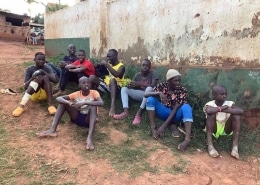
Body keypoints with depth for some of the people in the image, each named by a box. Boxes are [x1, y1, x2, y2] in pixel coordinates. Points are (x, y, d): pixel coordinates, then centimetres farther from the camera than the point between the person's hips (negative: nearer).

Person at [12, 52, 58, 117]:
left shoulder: (47, 68, -1)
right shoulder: (30, 69, -4)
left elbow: (55, 80, -18)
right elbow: (25, 87, -12)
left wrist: (44, 73, -31)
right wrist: (32, 78, -30)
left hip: (44, 94, 1)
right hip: (34, 94, -1)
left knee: (45, 77, -26)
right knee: (38, 78, -29)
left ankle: (50, 105, -38)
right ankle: (22, 105, -43)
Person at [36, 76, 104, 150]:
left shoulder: (94, 92, -9)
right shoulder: (76, 94, -2)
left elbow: (101, 103, -31)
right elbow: (58, 98, -12)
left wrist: (84, 103, -40)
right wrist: (68, 103, -34)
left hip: (88, 119, -3)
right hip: (77, 117, 3)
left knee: (93, 107, -34)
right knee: (63, 102, -13)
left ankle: (90, 137, -48)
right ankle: (52, 130, -24)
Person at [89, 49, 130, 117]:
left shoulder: (121, 66, -10)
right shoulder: (109, 63, 9)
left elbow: (117, 74, -31)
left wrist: (106, 64, -27)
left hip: (116, 87, -6)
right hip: (106, 84, 6)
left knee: (112, 79, -40)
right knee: (92, 77, -11)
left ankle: (113, 105, -54)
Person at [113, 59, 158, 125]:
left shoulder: (153, 73, -9)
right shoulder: (137, 75, 2)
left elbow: (153, 86, -23)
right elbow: (132, 85, -3)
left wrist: (139, 84, -30)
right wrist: (129, 85, -30)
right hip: (140, 95, 4)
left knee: (149, 88, -38)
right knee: (124, 88, -14)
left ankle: (139, 113, -41)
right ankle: (126, 111, -35)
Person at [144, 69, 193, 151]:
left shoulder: (182, 90, -16)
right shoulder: (162, 86, -10)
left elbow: (175, 109, -22)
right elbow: (146, 94, -17)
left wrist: (164, 126, -30)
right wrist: (159, 93, -38)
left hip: (175, 114, -2)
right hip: (164, 112, 2)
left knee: (186, 107, -33)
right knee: (150, 99, -22)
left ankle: (187, 139, -45)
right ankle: (153, 127, -22)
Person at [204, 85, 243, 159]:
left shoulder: (229, 104, -7)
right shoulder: (210, 104, -13)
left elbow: (241, 111, -26)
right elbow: (208, 111, -40)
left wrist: (225, 110, -30)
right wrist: (221, 108, -27)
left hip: (226, 130, 3)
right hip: (213, 130, -2)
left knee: (236, 115, -21)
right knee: (211, 114, -30)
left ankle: (235, 146, -26)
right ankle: (210, 145, -36)